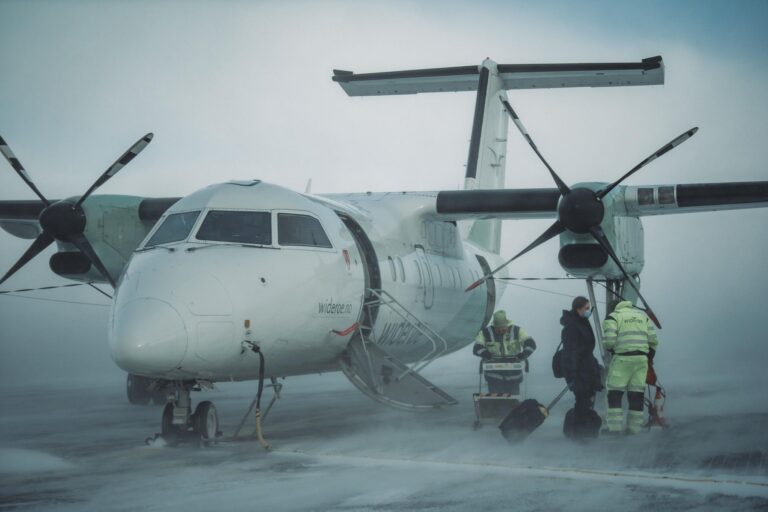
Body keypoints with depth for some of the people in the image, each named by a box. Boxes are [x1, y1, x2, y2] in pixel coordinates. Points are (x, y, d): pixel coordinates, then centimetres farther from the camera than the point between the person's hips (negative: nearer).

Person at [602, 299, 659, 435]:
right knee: (636, 393, 10)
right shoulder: (642, 315, 18)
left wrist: (611, 350, 10)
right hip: (641, 358, 5)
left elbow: (609, 340, -11)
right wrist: (649, 357, 20)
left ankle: (615, 427, -3)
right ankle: (635, 426, 11)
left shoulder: (613, 317, 2)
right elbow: (653, 339, 11)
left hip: (622, 358, -5)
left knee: (615, 393, 2)